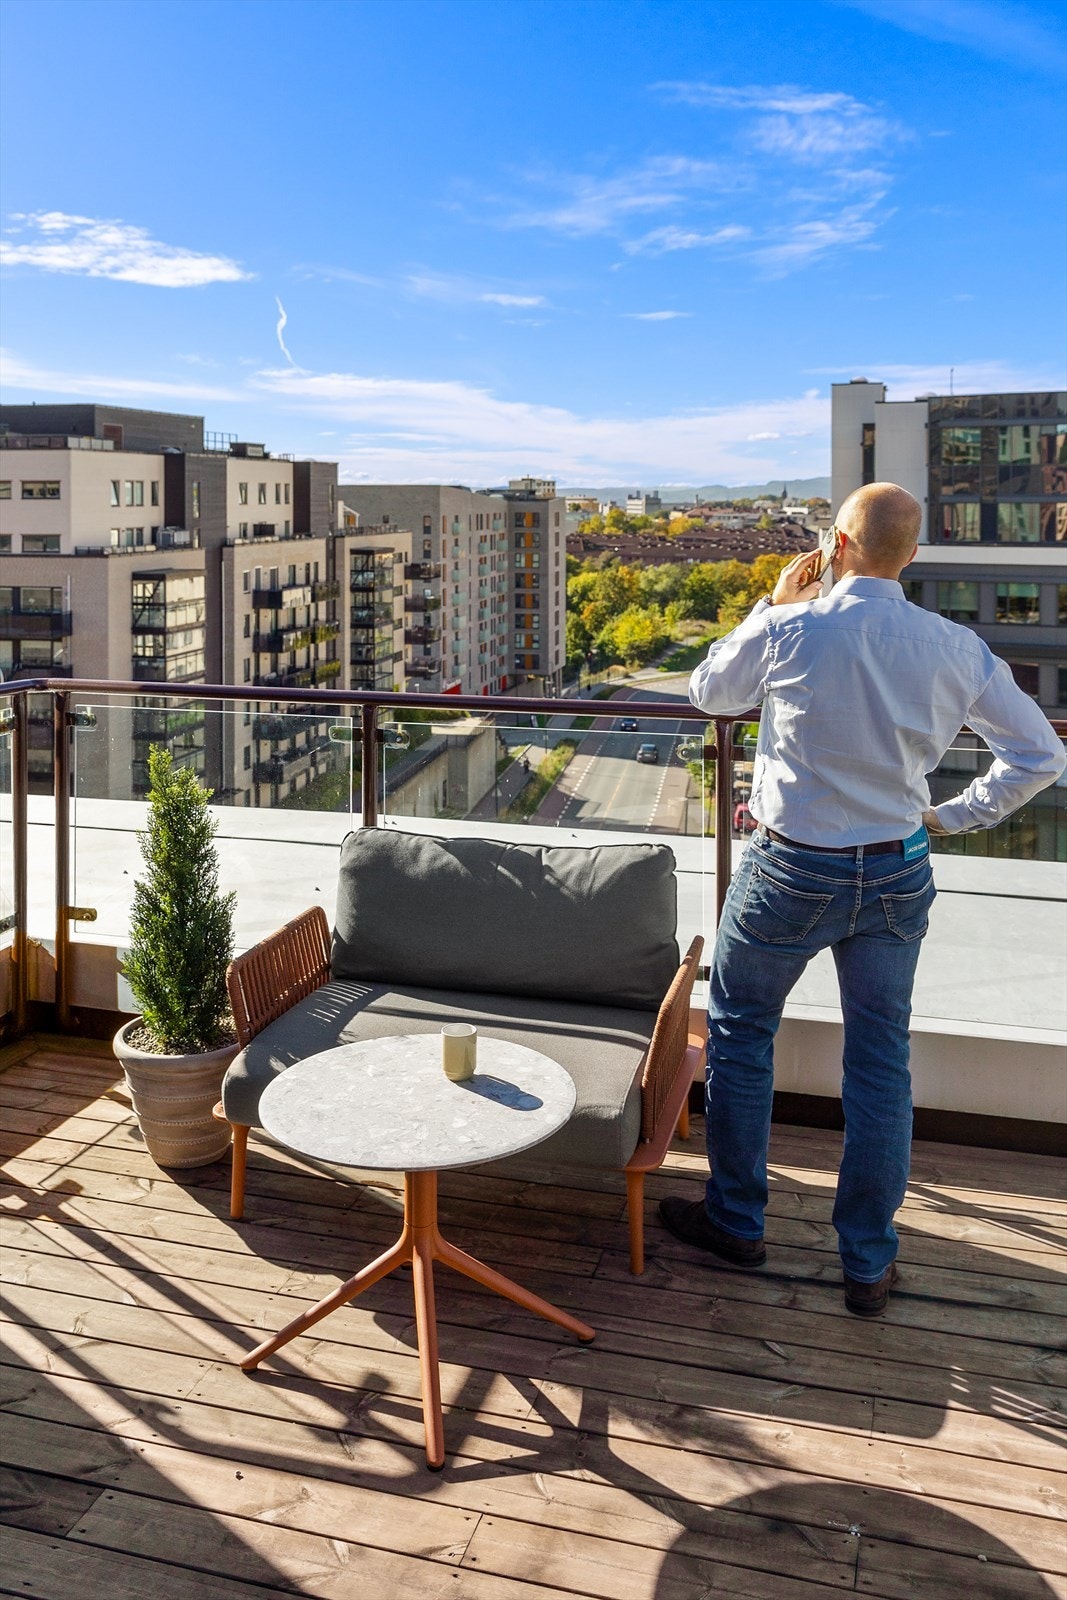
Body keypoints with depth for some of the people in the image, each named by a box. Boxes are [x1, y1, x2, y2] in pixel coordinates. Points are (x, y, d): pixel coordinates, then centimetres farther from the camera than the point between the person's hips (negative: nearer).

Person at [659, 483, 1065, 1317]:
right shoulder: (955, 649, -6)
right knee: (881, 1060, 12)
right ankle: (869, 1262, 22)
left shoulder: (788, 631, -16)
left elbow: (709, 691, 5)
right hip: (898, 875, 3)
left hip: (793, 871, -3)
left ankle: (736, 1221, 28)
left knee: (740, 1032, 17)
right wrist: (955, 815, 8)